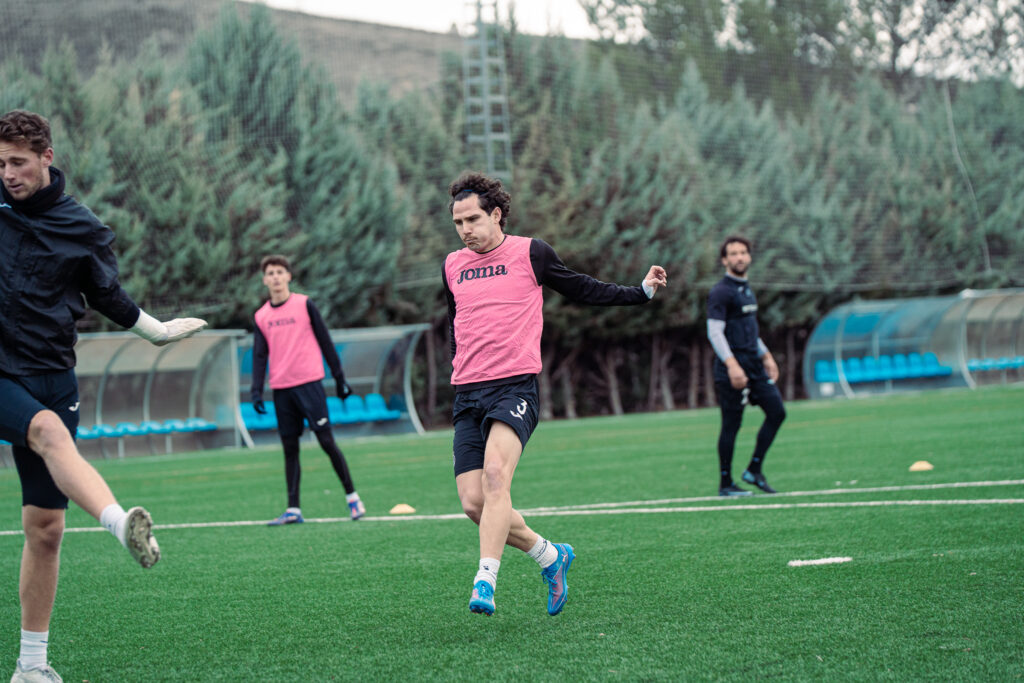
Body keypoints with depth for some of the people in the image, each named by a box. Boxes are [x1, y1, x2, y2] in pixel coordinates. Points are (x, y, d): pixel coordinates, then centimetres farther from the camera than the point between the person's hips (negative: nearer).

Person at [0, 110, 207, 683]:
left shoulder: (84, 230, 5)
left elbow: (107, 296, 19)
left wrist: (157, 330, 15)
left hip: (49, 375, 2)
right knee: (49, 429, -36)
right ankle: (124, 525, -59)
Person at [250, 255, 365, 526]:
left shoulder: (304, 305, 1)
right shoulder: (261, 316, 11)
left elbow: (325, 341, 4)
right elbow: (259, 356, 11)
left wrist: (339, 378, 3)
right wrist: (256, 391, 0)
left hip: (309, 383, -3)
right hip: (281, 389, 4)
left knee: (327, 440, -7)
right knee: (290, 449, 4)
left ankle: (352, 497, 2)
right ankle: (293, 510, 6)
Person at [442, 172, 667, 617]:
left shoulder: (530, 253, 4)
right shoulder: (452, 266, 16)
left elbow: (582, 290, 14)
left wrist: (642, 291, 7)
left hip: (515, 387, -5)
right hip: (467, 394, 5)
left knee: (495, 475, -28)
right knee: (473, 502, -5)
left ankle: (485, 581, -31)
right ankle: (550, 556, 16)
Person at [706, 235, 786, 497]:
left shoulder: (746, 289, 18)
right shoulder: (721, 292, -10)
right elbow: (714, 332, -17)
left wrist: (766, 356, 25)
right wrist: (732, 365, -25)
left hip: (755, 367, 9)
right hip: (732, 371, -8)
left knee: (777, 412, 2)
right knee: (731, 425, -4)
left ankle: (754, 469, 11)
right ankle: (725, 483, 5)